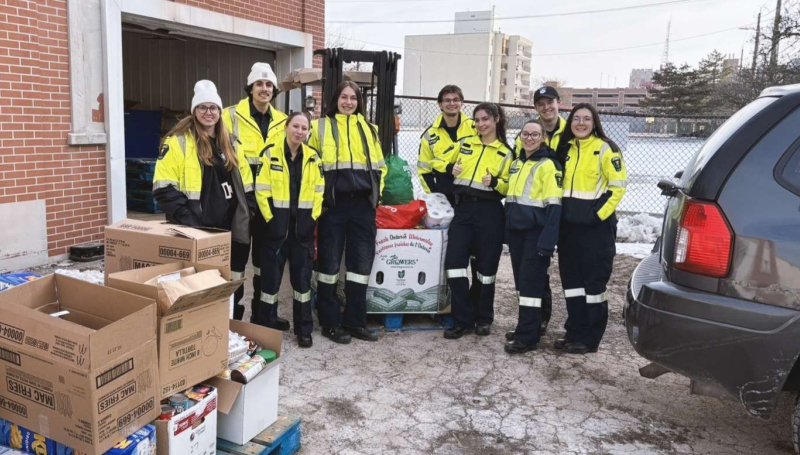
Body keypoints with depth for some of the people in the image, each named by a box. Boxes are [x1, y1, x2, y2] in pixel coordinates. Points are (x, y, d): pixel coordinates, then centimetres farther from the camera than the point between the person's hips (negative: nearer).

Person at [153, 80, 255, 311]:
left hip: (230, 230, 6)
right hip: (193, 232, -6)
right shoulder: (178, 142, -4)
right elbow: (164, 189, -11)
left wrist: (247, 214, 6)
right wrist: (186, 219, -19)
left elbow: (246, 185, 18)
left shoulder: (230, 144, 15)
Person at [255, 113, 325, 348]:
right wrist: (271, 219, -11)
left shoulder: (313, 157, 7)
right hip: (276, 225, -3)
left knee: (303, 277, 8)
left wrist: (313, 219, 0)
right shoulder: (270, 153, -4)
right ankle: (267, 327, 19)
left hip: (303, 227, 3)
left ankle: (304, 330, 19)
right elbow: (261, 190, -7)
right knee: (271, 276, 5)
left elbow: (319, 191, 8)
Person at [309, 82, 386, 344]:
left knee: (361, 262, 6)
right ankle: (330, 323, 12)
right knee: (330, 263, 1)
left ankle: (355, 321, 17)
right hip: (333, 204, -3)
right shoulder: (321, 126, 6)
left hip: (363, 204, 4)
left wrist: (376, 192, 9)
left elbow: (380, 165, 20)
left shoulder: (368, 129, 17)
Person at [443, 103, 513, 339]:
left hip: (489, 213, -2)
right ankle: (462, 320, 3)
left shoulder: (505, 153, 4)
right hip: (463, 209, 3)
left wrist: (495, 182, -19)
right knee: (454, 262, -7)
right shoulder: (464, 143, 12)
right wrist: (450, 169, -1)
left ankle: (484, 318, 22)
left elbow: (509, 187, 2)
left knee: (486, 267, 4)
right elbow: (450, 164, 23)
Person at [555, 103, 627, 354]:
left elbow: (618, 185, -9)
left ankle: (590, 338, 9)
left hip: (596, 225, -6)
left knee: (594, 280, 0)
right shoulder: (566, 148, 12)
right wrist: (561, 212, 8)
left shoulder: (605, 148, -6)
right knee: (571, 279, 11)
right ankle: (574, 332, 23)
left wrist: (601, 214, -15)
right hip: (569, 223, 7)